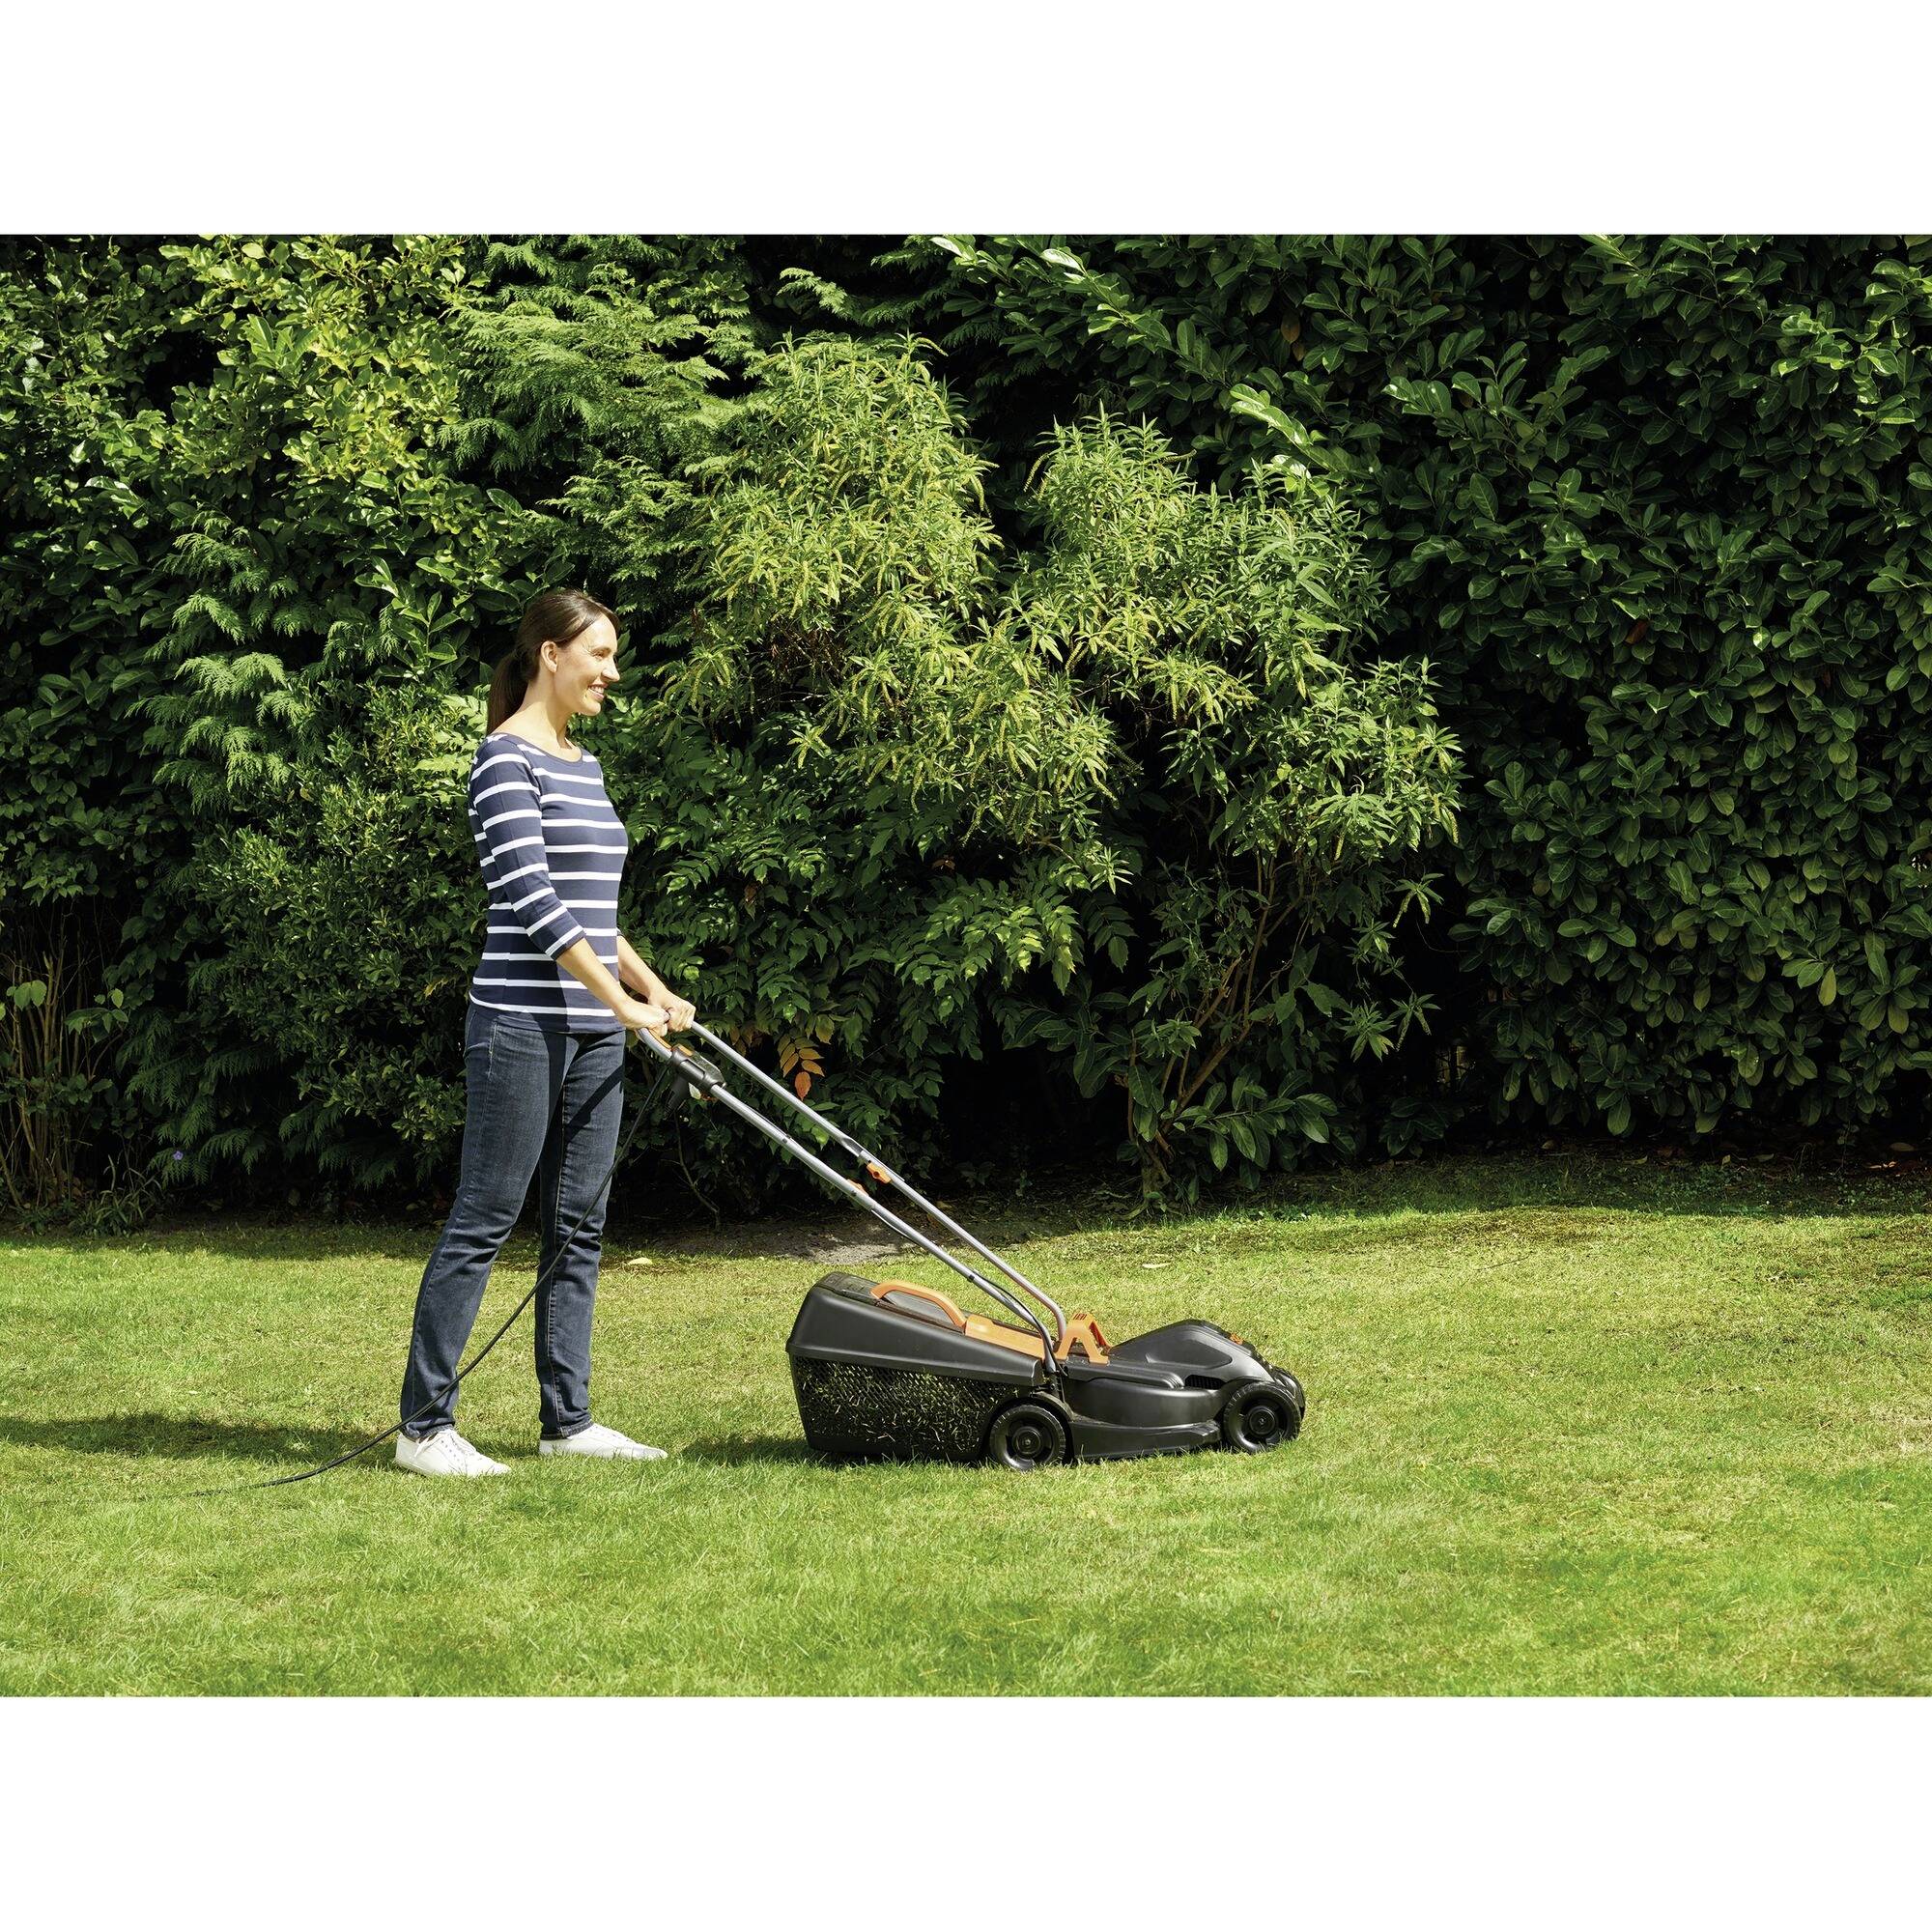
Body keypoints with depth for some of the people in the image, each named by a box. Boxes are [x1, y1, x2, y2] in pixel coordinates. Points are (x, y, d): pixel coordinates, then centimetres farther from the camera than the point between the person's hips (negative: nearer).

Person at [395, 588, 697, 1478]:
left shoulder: (583, 766, 17)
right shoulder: (507, 757, -9)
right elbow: (532, 897, -17)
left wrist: (652, 988, 12)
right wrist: (621, 1000, -18)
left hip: (592, 1034, 9)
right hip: (523, 1025, -9)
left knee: (579, 1228, 9)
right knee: (483, 1221, -6)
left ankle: (566, 1420, 15)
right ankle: (424, 1426, -1)